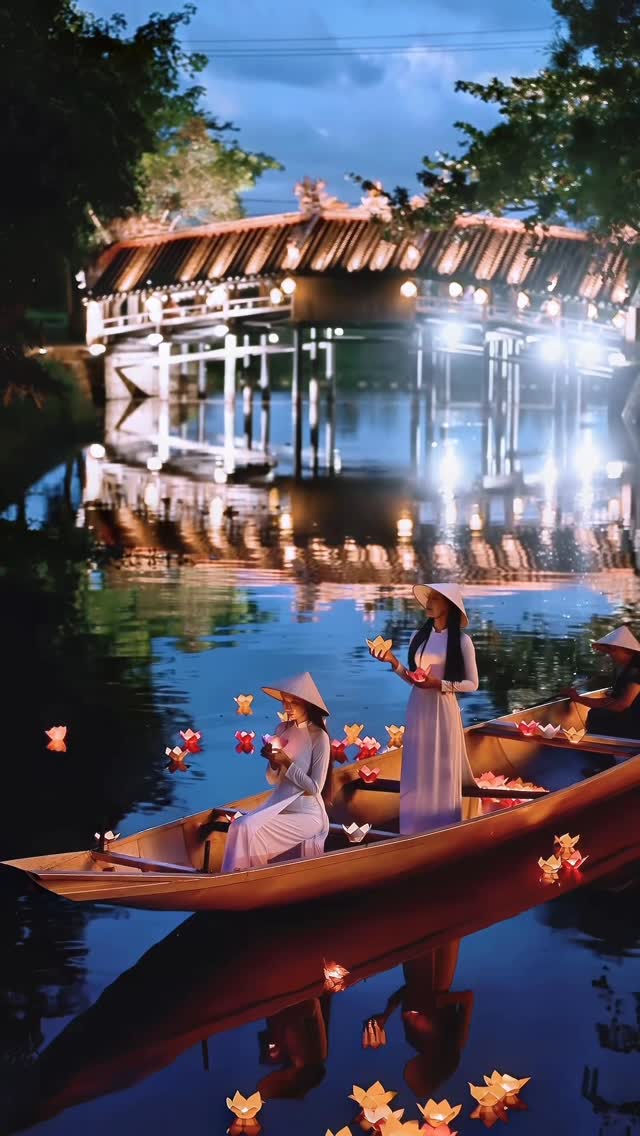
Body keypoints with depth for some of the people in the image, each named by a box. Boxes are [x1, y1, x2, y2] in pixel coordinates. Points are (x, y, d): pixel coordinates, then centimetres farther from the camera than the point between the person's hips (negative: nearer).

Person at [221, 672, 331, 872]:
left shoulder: (319, 737, -11)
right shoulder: (282, 730, 6)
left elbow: (314, 788, -13)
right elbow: (273, 780, 8)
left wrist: (287, 762, -18)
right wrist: (274, 762, -12)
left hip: (306, 814, -5)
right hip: (279, 806, 6)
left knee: (249, 829, -23)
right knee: (239, 825, -21)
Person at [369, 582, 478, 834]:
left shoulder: (461, 641, -6)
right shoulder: (419, 636, 7)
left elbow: (472, 683, -4)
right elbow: (412, 678, 11)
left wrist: (439, 684, -16)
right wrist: (394, 662, -4)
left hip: (443, 709, -5)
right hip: (418, 708, 5)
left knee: (442, 770, 1)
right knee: (416, 770, 7)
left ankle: (444, 830, 11)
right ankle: (416, 828, 16)